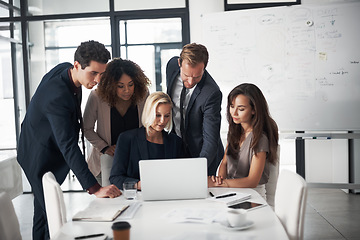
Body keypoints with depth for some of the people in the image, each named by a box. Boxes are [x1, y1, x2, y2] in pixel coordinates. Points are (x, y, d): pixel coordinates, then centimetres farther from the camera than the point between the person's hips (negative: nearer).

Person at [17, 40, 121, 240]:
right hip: (40, 158, -9)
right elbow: (68, 146, -42)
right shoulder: (57, 96, -38)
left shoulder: (65, 69, -10)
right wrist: (94, 188, -46)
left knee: (44, 210, 21)